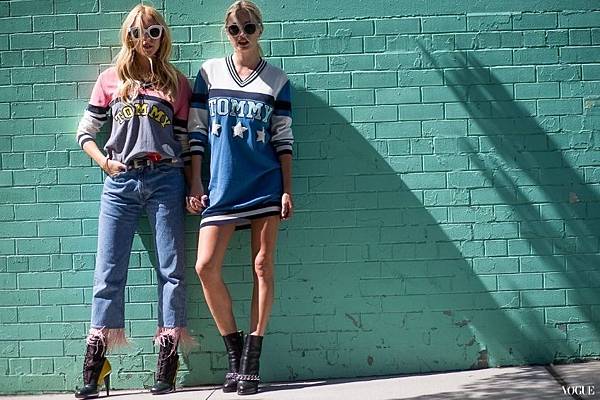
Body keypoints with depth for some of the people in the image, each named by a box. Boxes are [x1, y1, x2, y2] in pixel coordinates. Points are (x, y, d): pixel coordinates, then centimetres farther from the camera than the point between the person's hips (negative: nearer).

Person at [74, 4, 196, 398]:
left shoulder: (177, 83, 10)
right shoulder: (111, 79, 11)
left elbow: (185, 140, 9)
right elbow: (85, 131, 13)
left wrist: (193, 187, 0)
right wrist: (104, 162, -3)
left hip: (165, 180, 0)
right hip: (120, 182, 1)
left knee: (171, 270, -1)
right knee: (108, 272, 0)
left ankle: (167, 367, 3)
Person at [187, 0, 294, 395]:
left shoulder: (276, 80, 5)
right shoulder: (209, 72, 7)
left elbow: (283, 140, 5)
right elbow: (197, 131, 8)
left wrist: (288, 189, -2)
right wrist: (196, 183, 3)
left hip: (265, 185, -1)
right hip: (221, 188, 1)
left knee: (262, 267, -1)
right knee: (206, 268, -8)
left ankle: (251, 362, 7)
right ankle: (236, 355, 8)